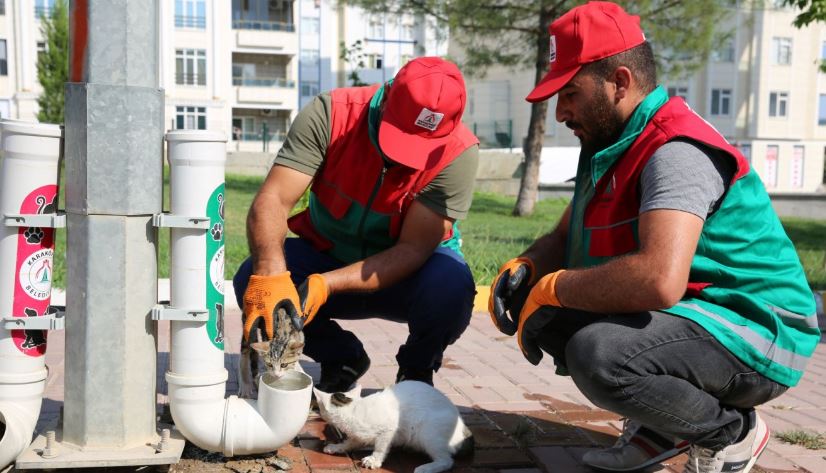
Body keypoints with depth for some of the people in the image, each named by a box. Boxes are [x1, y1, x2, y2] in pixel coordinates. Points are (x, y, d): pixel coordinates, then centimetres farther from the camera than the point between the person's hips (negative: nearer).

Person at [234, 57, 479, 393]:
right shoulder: (329, 115, -23)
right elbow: (273, 200, -30)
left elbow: (413, 249, -27)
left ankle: (416, 369, 2)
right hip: (327, 253, 2)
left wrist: (326, 284, -39)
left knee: (450, 288, -35)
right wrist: (270, 274, -50)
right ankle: (341, 359, 4)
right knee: (252, 282, -26)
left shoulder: (457, 153, -26)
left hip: (407, 270, -1)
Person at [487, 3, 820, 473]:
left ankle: (732, 430, -5)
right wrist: (523, 269, -8)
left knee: (599, 355, -34)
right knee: (545, 316, 1)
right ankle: (660, 426, 10)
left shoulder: (675, 149, -24)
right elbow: (563, 238, 15)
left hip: (753, 337, -9)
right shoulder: (611, 146, 8)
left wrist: (552, 287, -23)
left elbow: (659, 280, -39)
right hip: (682, 315, 10)